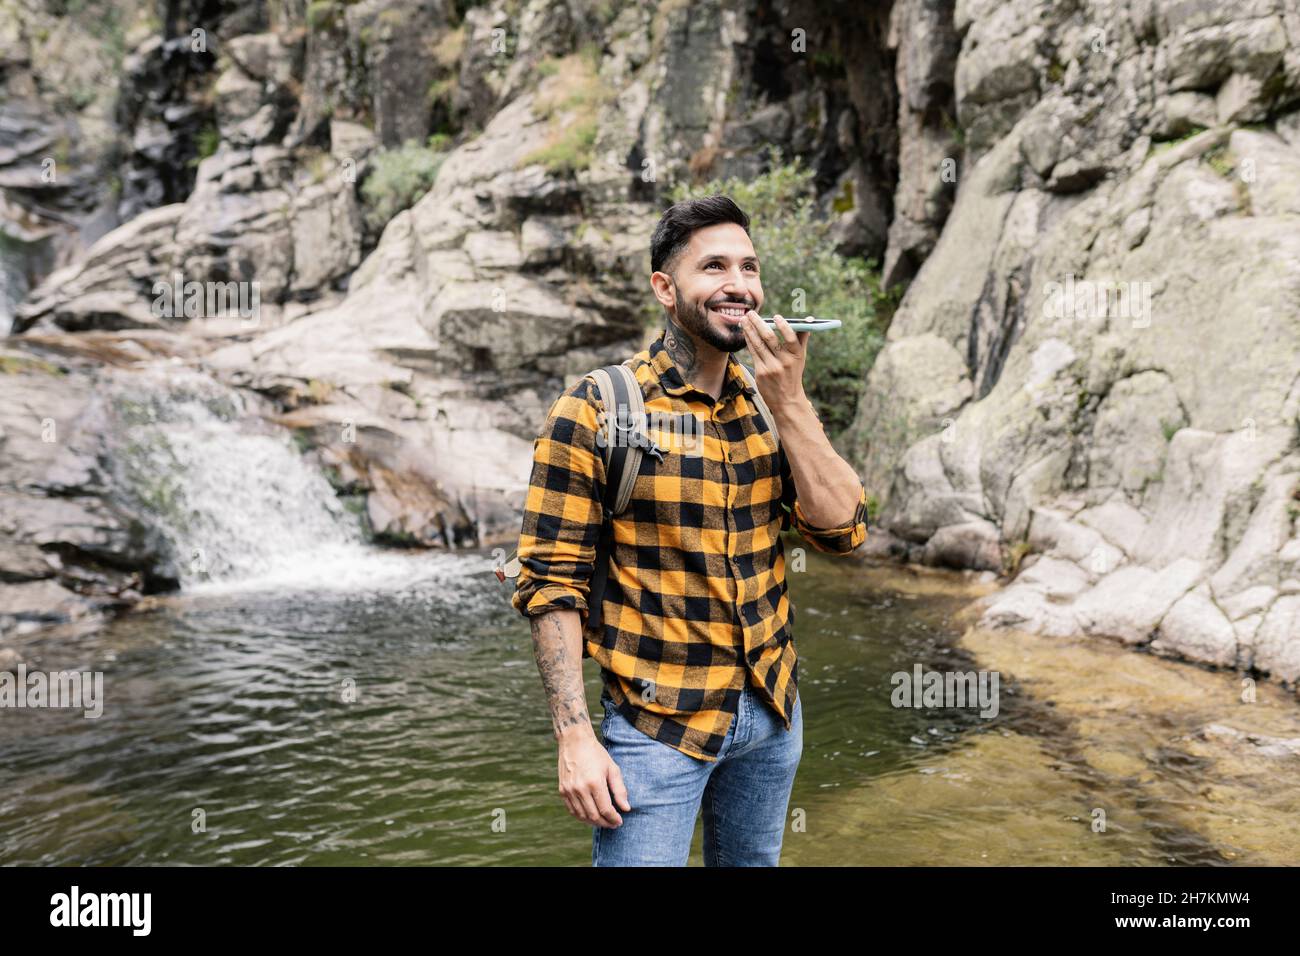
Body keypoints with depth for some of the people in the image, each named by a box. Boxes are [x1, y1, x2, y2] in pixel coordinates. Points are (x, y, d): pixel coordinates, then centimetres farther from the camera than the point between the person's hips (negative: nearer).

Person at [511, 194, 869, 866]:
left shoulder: (770, 404, 3)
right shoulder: (594, 410, -12)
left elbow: (843, 531, -6)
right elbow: (551, 581, -12)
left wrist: (789, 402, -15)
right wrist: (574, 737, -17)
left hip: (773, 709, 5)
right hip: (659, 723, -5)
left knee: (753, 861, 21)